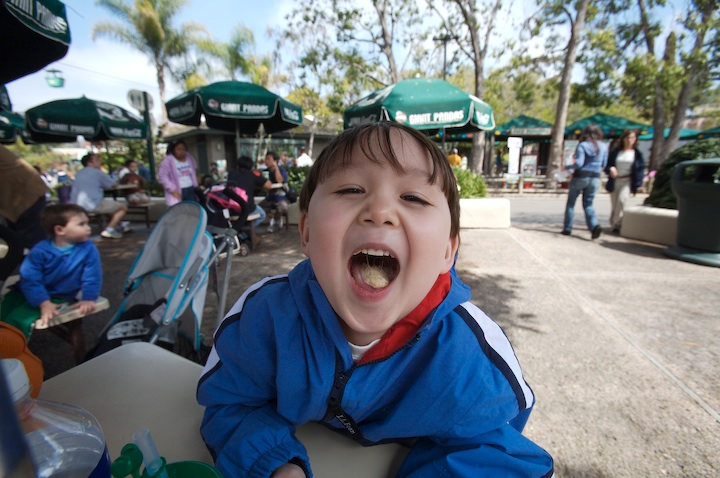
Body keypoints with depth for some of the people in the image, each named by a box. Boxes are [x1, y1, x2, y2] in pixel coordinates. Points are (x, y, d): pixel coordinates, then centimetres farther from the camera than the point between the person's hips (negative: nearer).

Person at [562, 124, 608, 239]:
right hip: (595, 178, 4)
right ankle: (595, 226, -10)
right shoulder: (604, 146, 6)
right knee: (588, 204, 12)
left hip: (580, 176, -4)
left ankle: (567, 229, 7)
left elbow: (579, 163, -18)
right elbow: (604, 165, 7)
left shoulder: (583, 145, -9)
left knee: (570, 203, 7)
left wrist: (566, 167, -3)